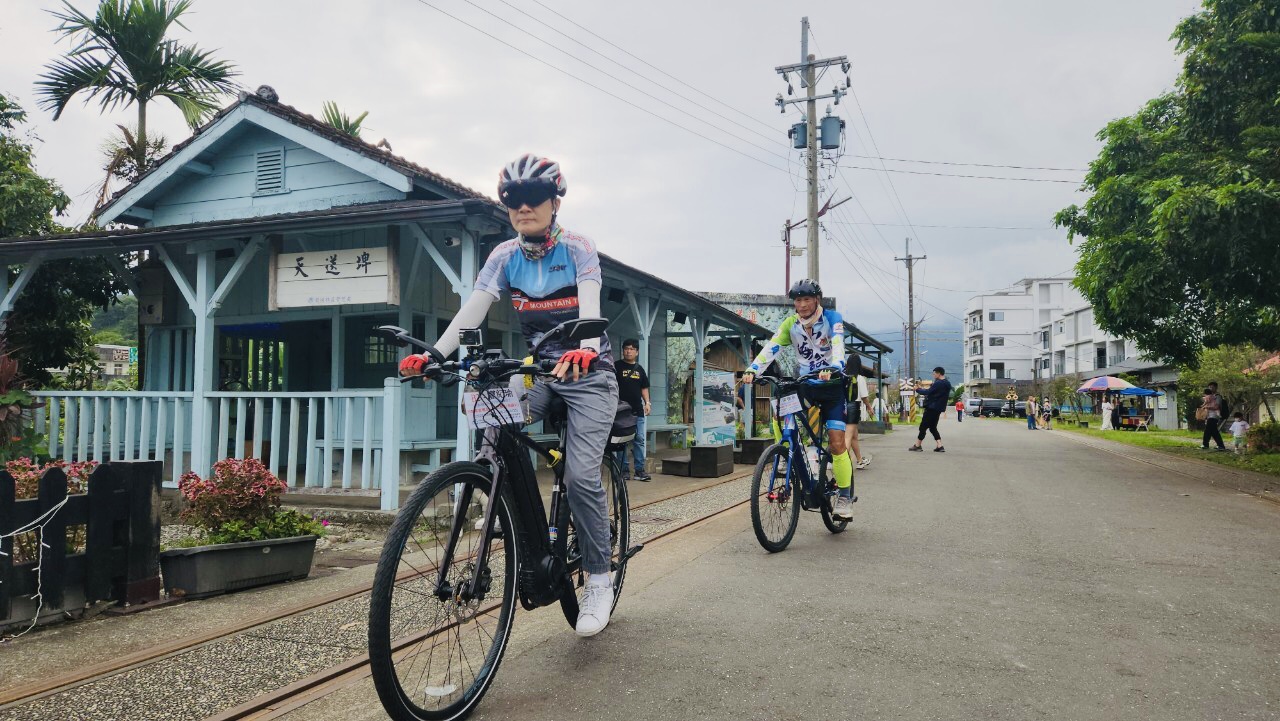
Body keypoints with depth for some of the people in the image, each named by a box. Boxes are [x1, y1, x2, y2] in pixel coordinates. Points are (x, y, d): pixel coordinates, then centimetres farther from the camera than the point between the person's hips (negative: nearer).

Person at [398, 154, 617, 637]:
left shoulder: (577, 249, -11)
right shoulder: (505, 256, -1)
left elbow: (589, 305, -28)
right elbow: (473, 309, -13)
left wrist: (583, 349, -49)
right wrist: (431, 354, -29)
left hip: (586, 371, -4)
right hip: (538, 367, 4)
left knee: (581, 474, -16)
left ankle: (599, 580, 2)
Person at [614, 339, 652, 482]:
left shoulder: (639, 369, 16)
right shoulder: (617, 366, 1)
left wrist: (647, 403, 9)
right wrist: (615, 402, -18)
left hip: (638, 410, 5)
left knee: (639, 440, 3)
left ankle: (639, 470, 6)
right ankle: (624, 470, 5)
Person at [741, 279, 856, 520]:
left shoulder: (832, 318, -11)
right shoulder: (790, 324, -2)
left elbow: (838, 346, -28)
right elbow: (771, 348, -15)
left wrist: (832, 369, -49)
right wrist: (752, 370, -32)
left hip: (832, 384, -4)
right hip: (806, 385, 4)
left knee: (837, 441, -12)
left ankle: (845, 497, -2)